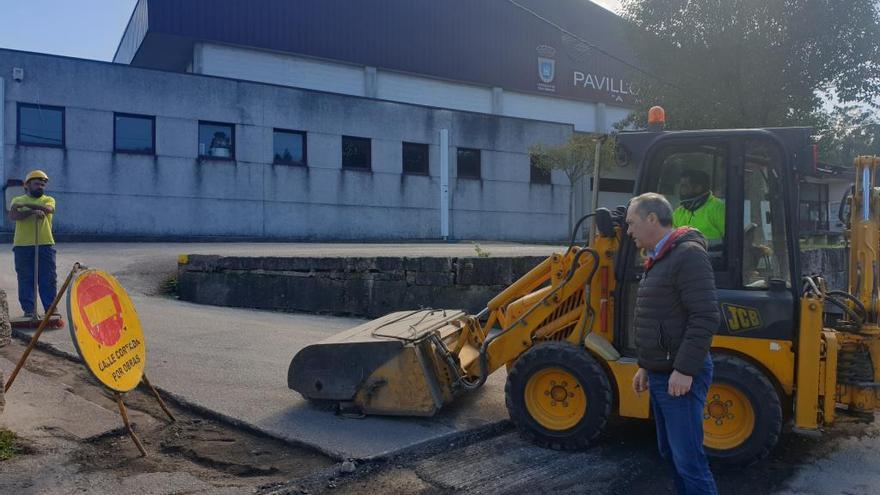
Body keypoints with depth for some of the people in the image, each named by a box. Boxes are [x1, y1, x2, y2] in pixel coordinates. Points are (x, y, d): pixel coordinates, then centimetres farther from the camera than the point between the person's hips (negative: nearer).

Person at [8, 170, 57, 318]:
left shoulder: (49, 199, 13)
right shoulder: (17, 200, 12)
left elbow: (47, 209, -11)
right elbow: (13, 215, -8)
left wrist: (25, 205, -11)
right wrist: (32, 211, -20)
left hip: (45, 244, 0)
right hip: (22, 245, 0)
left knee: (48, 278, 0)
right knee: (25, 279, 2)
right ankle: (28, 310, 7)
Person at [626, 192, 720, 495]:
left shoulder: (688, 255, -16)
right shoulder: (659, 260, 16)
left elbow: (705, 318, -23)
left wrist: (685, 370, -24)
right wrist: (646, 366, 21)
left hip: (679, 376, -10)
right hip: (661, 375, 10)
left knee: (688, 459, -6)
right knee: (671, 453, 18)